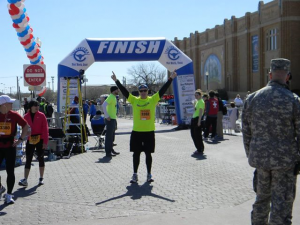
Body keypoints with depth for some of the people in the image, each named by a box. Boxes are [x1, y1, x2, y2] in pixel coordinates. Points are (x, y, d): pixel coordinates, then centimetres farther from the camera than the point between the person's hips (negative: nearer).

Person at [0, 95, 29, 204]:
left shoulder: (14, 115, -4)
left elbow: (26, 126, 4)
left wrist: (20, 139, -2)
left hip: (10, 146, -1)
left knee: (10, 171, 1)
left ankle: (9, 195, 12)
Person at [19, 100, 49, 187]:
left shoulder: (41, 115, -3)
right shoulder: (26, 116, 4)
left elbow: (45, 129, -5)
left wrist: (45, 141, -9)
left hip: (40, 140, -2)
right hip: (30, 141, 2)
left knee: (40, 158, 8)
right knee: (28, 160, 0)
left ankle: (41, 178, 19)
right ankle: (25, 180, -2)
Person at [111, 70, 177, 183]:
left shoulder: (153, 99, 1)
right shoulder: (134, 100, 1)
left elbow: (162, 90, -2)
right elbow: (124, 91, -3)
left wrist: (170, 79, -7)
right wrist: (116, 81, -9)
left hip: (149, 131, 0)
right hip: (136, 131, 0)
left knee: (148, 153, 8)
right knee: (136, 153, 7)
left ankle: (149, 174, 20)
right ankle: (135, 174, 17)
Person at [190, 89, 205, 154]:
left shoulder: (201, 102, -11)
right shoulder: (196, 101, 18)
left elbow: (201, 112, -17)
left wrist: (199, 121, -22)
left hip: (198, 119, -10)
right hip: (194, 119, 10)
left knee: (198, 135, -5)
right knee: (193, 134, 13)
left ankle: (200, 150, 4)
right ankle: (199, 148, 23)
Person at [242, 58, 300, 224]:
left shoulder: (252, 98, 0)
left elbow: (246, 131, 5)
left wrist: (250, 155, 15)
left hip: (260, 158, 4)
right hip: (285, 160, -4)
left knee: (261, 198, 20)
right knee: (281, 204, 5)